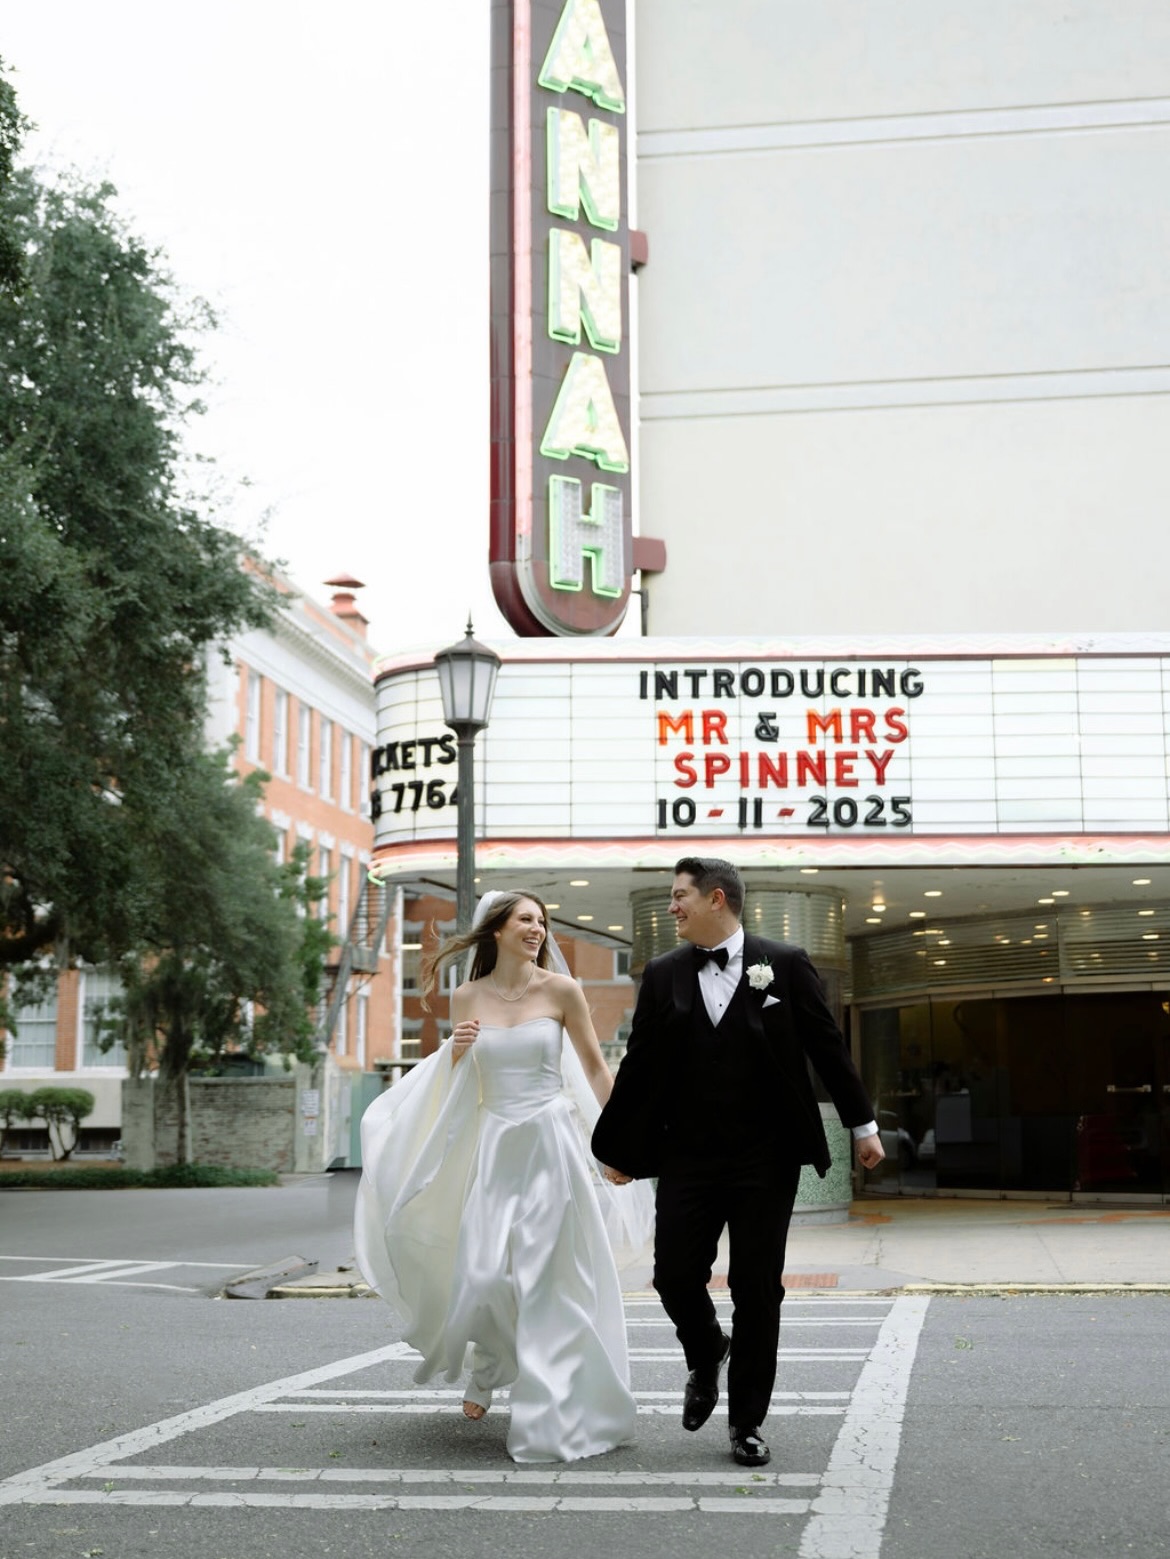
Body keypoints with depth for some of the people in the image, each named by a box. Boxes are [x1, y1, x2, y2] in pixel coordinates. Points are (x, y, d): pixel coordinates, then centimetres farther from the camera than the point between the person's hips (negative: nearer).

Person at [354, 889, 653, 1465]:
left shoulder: (561, 990, -2)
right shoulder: (467, 997, 5)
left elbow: (596, 1069, 5)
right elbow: (453, 1084, 13)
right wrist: (457, 1052, -8)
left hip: (551, 1143, -2)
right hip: (494, 1147, 2)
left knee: (548, 1280, -1)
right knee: (483, 1273, -3)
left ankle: (551, 1416, 11)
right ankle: (486, 1372, 29)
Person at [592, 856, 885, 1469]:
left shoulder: (784, 964, -1)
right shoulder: (663, 974, 5)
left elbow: (827, 1046, 3)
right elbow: (639, 1066, 9)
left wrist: (863, 1124, 5)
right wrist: (618, 1145, 11)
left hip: (766, 1158, -2)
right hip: (687, 1158, 2)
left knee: (757, 1290, 2)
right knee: (675, 1275, -1)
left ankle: (747, 1423, 17)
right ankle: (706, 1357, 32)